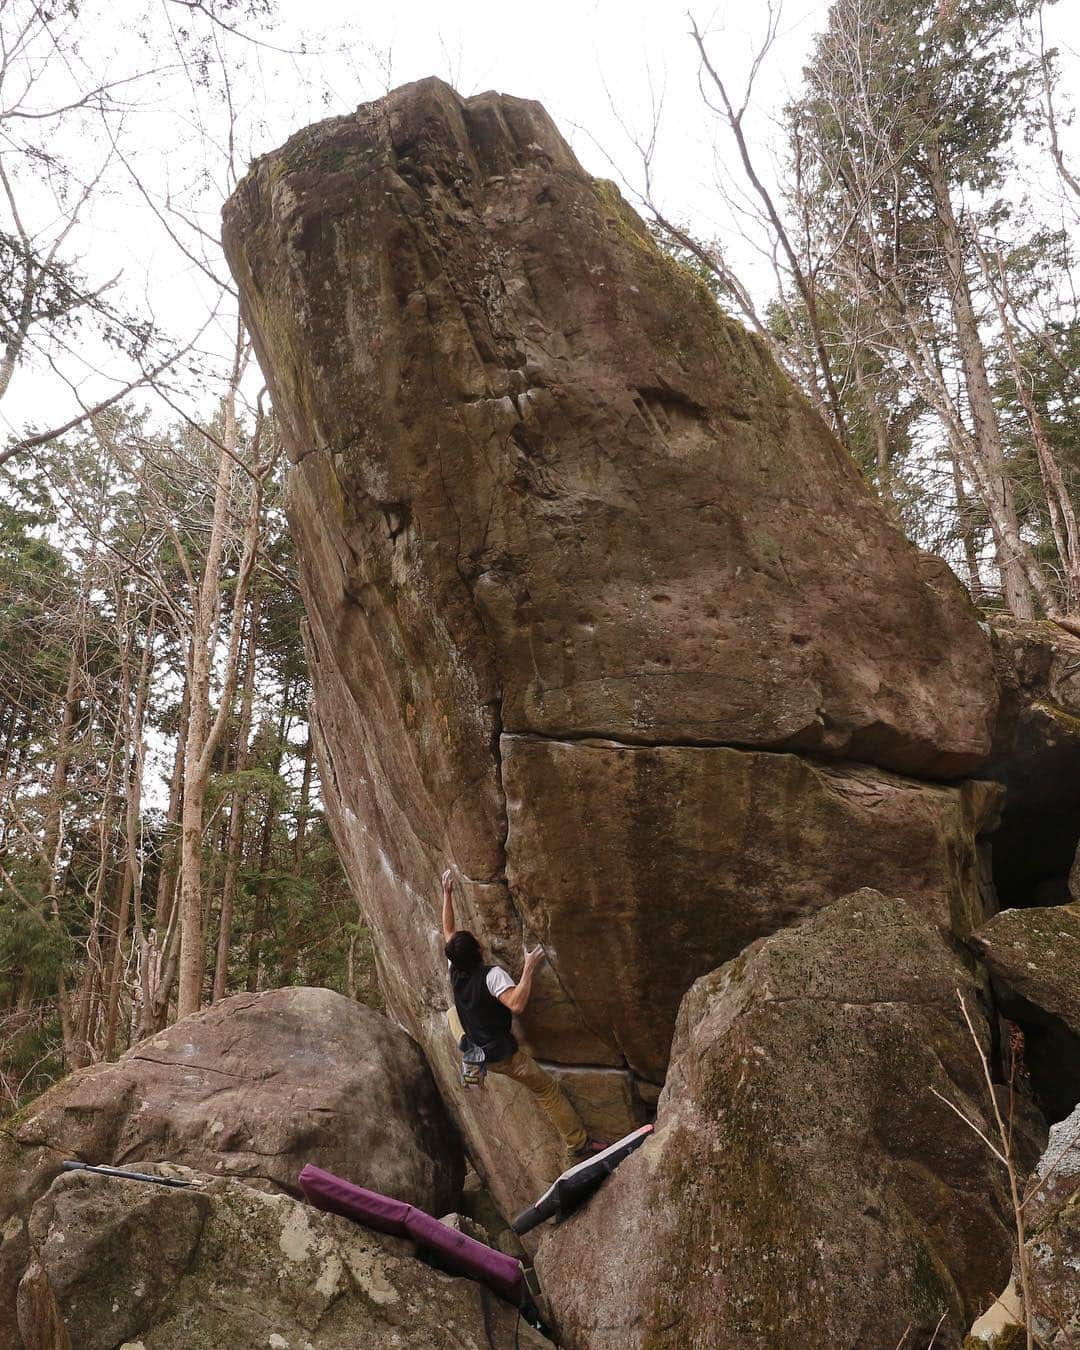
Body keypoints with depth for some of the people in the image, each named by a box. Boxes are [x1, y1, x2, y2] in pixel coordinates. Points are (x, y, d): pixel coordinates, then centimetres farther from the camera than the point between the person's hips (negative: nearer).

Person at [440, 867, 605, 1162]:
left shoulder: (455, 972, -2)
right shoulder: (491, 975, -23)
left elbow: (449, 934, 12)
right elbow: (517, 1004, -37)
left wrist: (447, 894, 13)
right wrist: (529, 968, -32)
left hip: (479, 1055, 6)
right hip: (504, 1055, -6)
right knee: (549, 1091, 4)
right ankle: (580, 1147, 3)